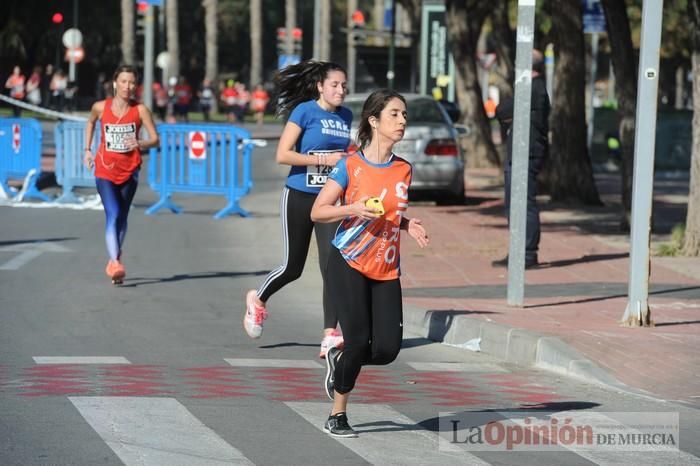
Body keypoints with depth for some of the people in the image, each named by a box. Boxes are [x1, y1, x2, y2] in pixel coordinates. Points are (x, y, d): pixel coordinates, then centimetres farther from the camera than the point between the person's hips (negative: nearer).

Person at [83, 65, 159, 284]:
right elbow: (90, 122, 18)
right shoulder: (101, 107, -5)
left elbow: (155, 140, -7)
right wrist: (87, 149, 14)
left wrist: (139, 144, -26)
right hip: (105, 170, -2)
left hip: (129, 171, 2)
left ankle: (113, 261, 32)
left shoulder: (140, 110, -7)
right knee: (113, 215, -18)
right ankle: (116, 263, -27)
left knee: (122, 217, 14)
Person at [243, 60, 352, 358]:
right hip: (300, 197, -4)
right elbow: (282, 155, -16)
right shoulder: (305, 111, -10)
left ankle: (330, 335, -10)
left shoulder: (346, 117, 8)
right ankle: (257, 299, 37)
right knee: (293, 267, 7)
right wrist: (324, 159, -19)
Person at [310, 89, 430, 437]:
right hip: (348, 265, -5)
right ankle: (337, 417, 9)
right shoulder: (351, 166, -9)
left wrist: (408, 225, 1)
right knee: (358, 340, -10)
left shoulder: (404, 169, 6)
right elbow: (317, 212, -5)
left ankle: (338, 360, 26)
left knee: (387, 348, -6)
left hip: (386, 271, 5)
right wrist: (354, 209, -21)